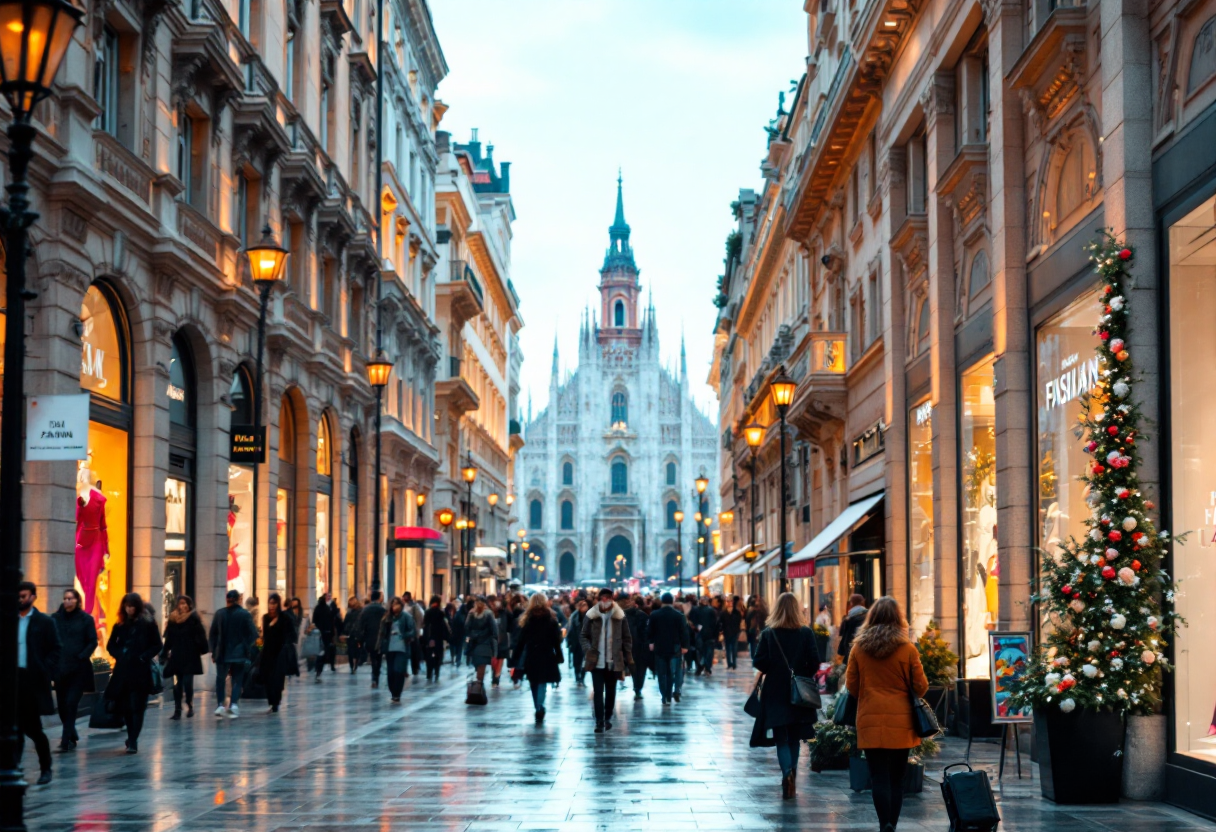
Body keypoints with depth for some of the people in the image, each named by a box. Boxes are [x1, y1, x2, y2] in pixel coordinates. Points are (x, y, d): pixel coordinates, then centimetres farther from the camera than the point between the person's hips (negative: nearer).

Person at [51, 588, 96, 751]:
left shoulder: (86, 619, -1)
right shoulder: (56, 618, 4)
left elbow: (93, 642, -1)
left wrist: (81, 657, -12)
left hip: (79, 669, -3)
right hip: (60, 668, 3)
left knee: (71, 703, -9)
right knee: (62, 705, 8)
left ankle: (66, 740, -7)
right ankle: (71, 737, 25)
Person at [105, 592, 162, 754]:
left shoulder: (148, 623, -2)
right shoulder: (120, 625, 9)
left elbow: (157, 645, -1)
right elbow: (110, 645, 17)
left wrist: (144, 657, -12)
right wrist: (119, 654, -1)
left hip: (141, 670, -4)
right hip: (123, 670, 4)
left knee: (137, 707, -6)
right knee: (125, 706, 6)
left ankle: (133, 741, -8)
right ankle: (131, 738, 21)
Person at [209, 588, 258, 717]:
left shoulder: (219, 614, 1)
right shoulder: (245, 614, -6)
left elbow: (213, 634, 4)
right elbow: (253, 634, -7)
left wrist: (213, 651, 10)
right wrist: (247, 647, 9)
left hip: (222, 653, 2)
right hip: (240, 653, -1)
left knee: (220, 679, 15)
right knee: (237, 680, 6)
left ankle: (220, 704, 3)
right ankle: (234, 704, -11)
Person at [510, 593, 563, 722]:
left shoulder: (527, 619, 0)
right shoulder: (551, 618, -2)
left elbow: (521, 639, 0)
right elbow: (556, 639, -2)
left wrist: (515, 657, 4)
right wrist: (559, 656, 5)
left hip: (531, 656, 1)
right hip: (546, 656, -1)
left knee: (534, 683, 12)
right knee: (542, 682, 0)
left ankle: (539, 709, 16)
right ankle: (540, 707, -19)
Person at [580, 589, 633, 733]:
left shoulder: (619, 616, -1)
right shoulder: (591, 616, -2)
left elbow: (627, 638, 4)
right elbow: (583, 636, 4)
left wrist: (629, 659, 1)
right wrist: (588, 650, -14)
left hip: (613, 661, 1)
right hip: (597, 661, -1)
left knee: (610, 691, 12)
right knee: (598, 692, -4)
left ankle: (607, 718, 27)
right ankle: (599, 722, -2)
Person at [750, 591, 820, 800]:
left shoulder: (768, 633, -7)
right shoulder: (806, 633, -5)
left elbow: (759, 662, -9)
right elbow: (814, 661, -8)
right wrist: (804, 675, 10)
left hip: (776, 693, -2)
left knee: (781, 738, 3)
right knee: (794, 738, 15)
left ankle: (788, 774, -20)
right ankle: (791, 780, 17)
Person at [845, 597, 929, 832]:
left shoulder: (858, 647, -1)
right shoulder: (907, 648, -6)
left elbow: (851, 686, 5)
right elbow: (920, 687, -1)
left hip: (870, 720, 0)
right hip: (901, 721, 0)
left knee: (879, 777, 0)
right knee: (896, 779, 10)